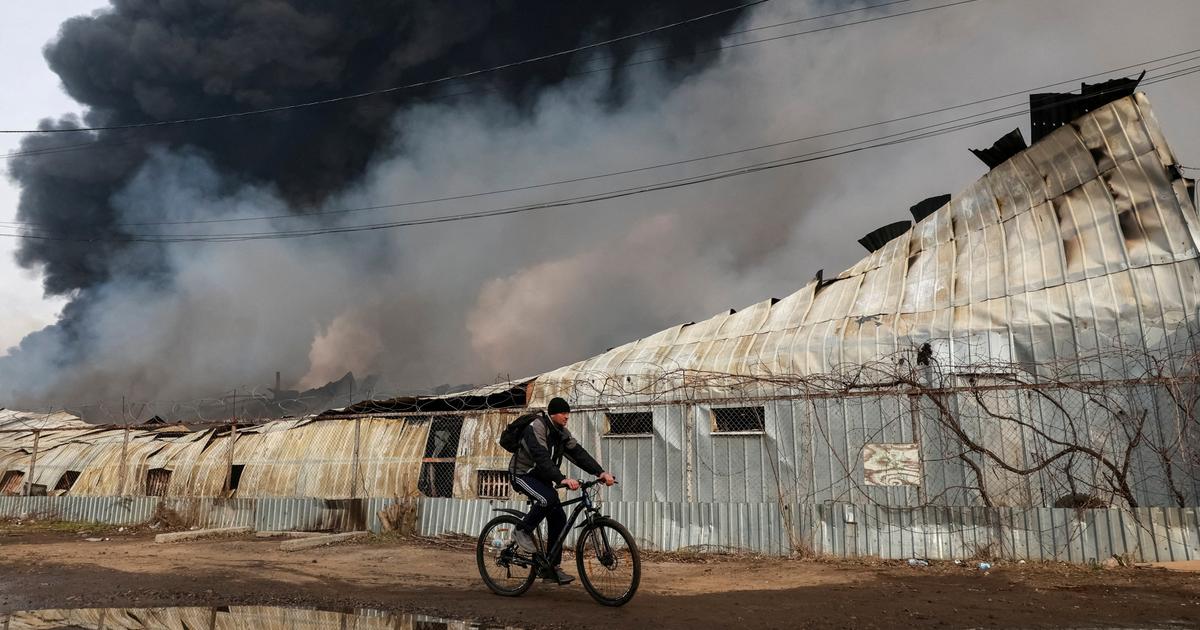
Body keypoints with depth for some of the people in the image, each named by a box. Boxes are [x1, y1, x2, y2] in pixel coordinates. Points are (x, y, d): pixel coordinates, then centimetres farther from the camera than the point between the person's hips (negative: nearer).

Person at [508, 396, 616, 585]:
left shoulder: (562, 433, 3)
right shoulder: (536, 427, -22)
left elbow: (578, 453, -5)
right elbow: (542, 458, -34)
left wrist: (600, 472, -18)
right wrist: (562, 479, -45)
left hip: (541, 477, 8)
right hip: (523, 474, -8)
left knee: (559, 519, -3)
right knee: (547, 498, -34)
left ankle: (552, 568, 3)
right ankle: (523, 531, -11)